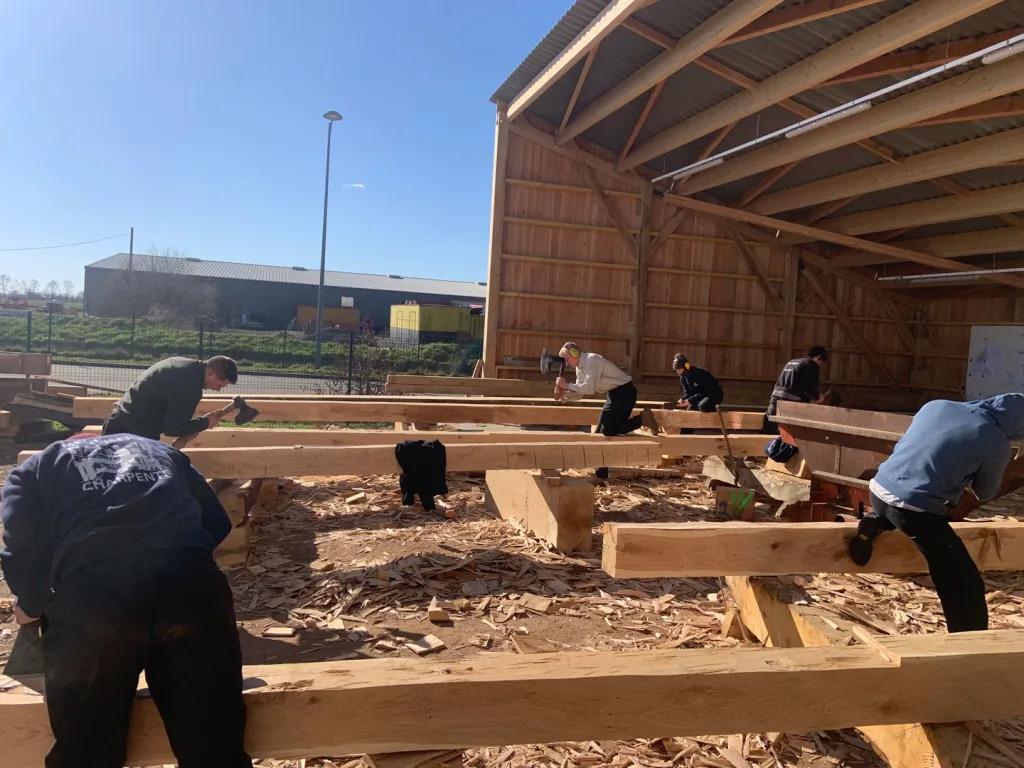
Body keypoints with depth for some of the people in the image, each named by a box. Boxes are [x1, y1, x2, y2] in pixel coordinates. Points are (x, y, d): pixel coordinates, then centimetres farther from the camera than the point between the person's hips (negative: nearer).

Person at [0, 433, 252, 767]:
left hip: (90, 599, -2)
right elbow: (218, 522, 30)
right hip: (191, 587, 2)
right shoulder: (161, 451, 34)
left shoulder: (34, 469, 27)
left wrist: (34, 605, 29)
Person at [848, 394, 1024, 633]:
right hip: (916, 510, -6)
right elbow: (986, 493, 14)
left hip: (879, 488, 6)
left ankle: (874, 524, 15)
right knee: (967, 586, 4)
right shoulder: (997, 444, -2)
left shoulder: (936, 405, 11)